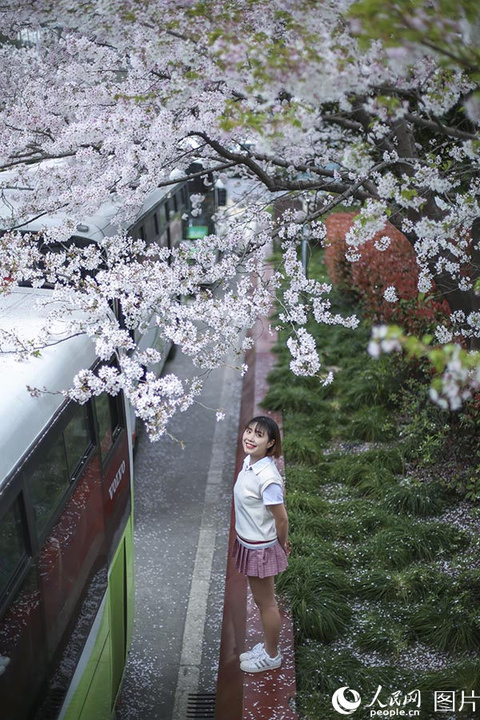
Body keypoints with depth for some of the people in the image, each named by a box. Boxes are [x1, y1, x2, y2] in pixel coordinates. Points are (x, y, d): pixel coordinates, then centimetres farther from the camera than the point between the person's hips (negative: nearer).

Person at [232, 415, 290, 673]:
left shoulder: (267, 478, -31)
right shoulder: (249, 462, -3)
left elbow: (282, 519, -21)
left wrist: (281, 545, -3)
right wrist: (282, 542, 16)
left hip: (261, 549, -8)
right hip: (248, 543, 8)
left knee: (266, 603, 12)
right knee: (260, 600, 24)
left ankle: (271, 656, 33)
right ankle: (267, 645, 43)